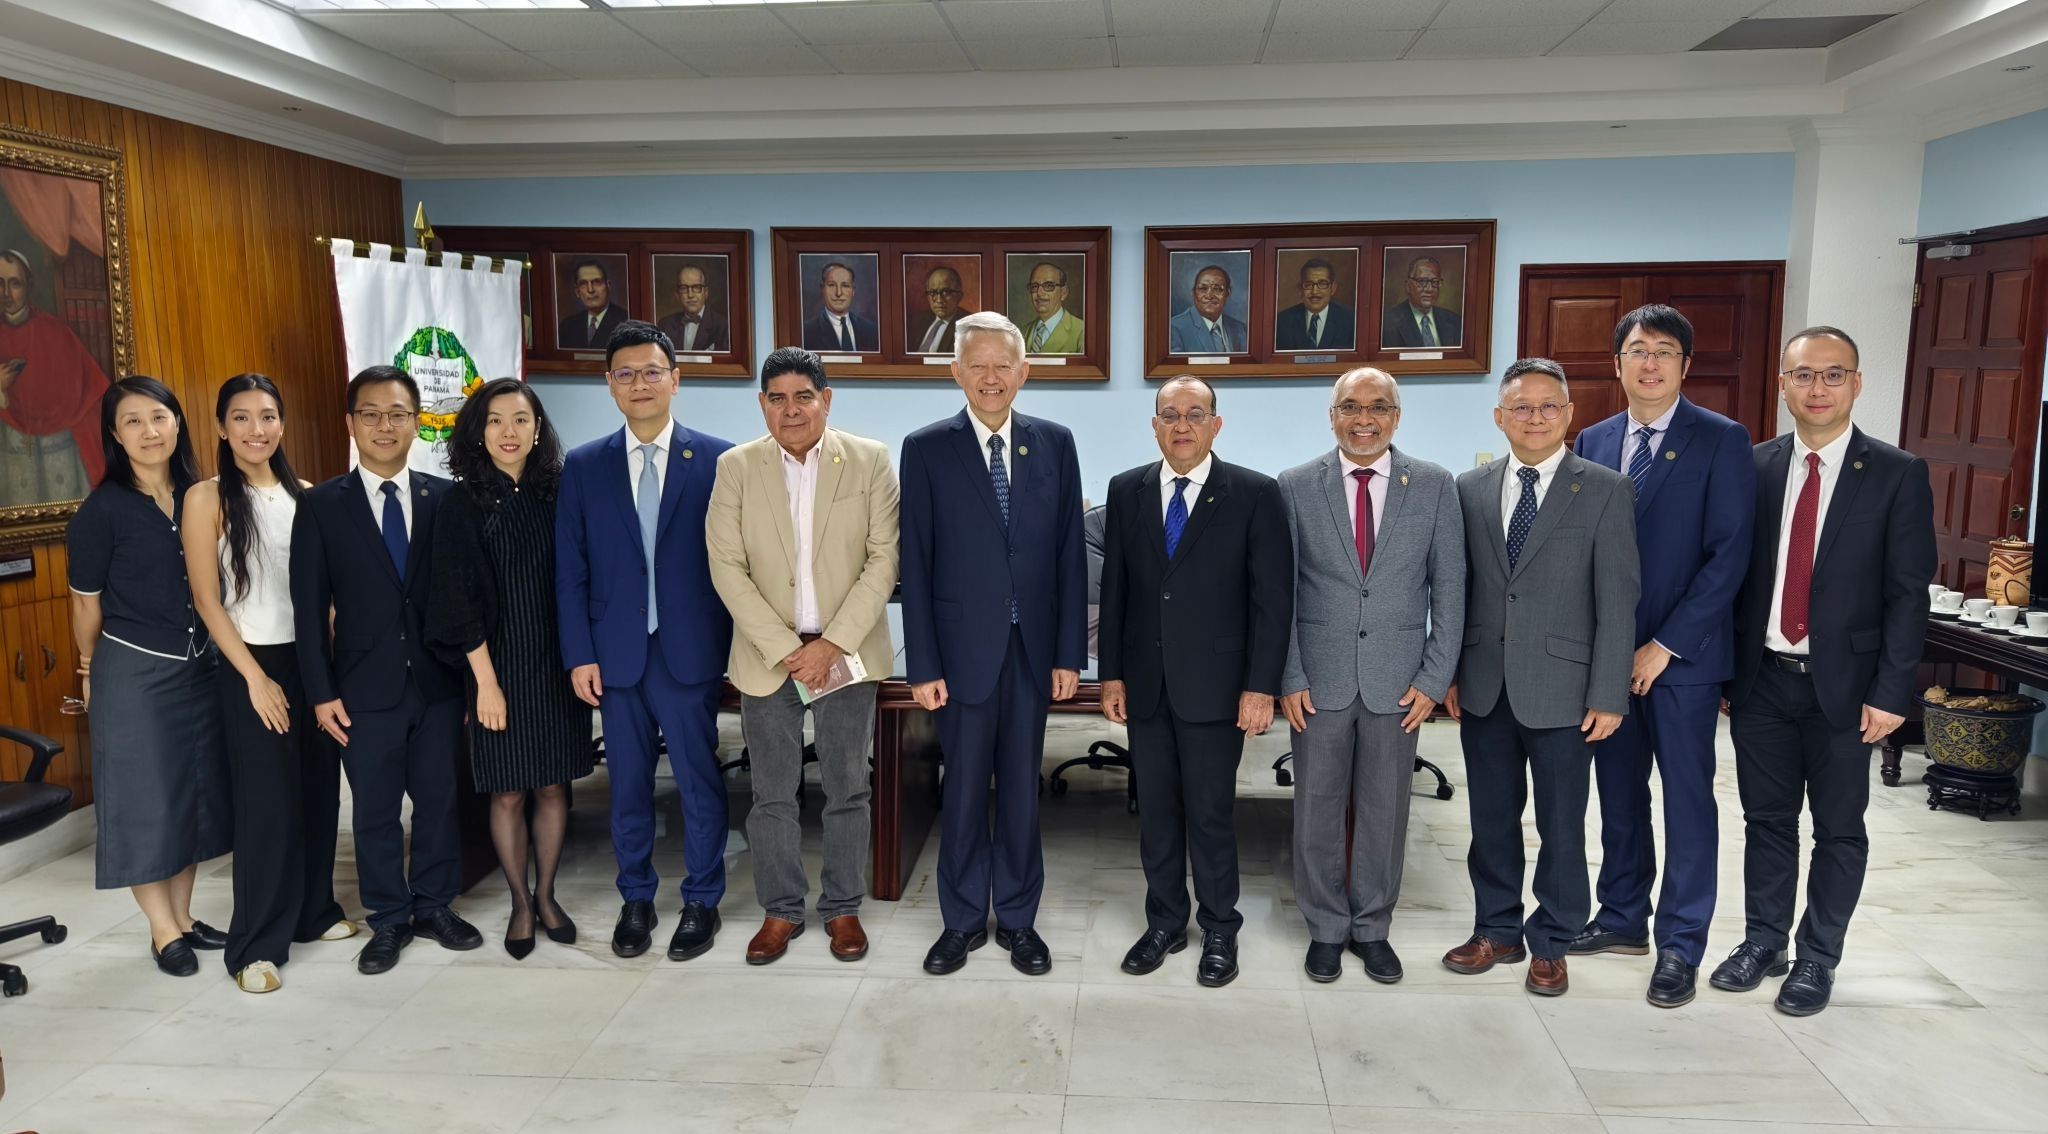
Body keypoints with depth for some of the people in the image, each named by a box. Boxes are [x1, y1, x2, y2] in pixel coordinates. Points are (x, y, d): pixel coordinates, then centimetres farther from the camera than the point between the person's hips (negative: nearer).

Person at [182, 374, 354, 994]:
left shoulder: (304, 494, 7)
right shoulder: (207, 498, -6)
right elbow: (206, 600, -8)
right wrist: (255, 677, -12)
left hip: (313, 659, 4)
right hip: (253, 665, -4)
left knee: (319, 791, 10)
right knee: (267, 803, -2)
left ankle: (315, 910, 27)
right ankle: (257, 944, 10)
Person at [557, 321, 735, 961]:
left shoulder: (717, 459, -2)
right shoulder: (584, 466, 5)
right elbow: (570, 570, 4)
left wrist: (738, 645, -4)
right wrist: (580, 656, -1)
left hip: (691, 651, -2)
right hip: (615, 652, 2)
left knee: (699, 781, 6)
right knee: (627, 785, 12)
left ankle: (702, 902, 23)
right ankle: (636, 900, 30)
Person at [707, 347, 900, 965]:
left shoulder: (870, 461, -2)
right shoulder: (736, 467, 0)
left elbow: (884, 559, -6)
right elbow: (727, 568, -4)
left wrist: (833, 645, -12)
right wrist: (785, 650, -12)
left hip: (848, 654, 0)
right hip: (766, 658, 1)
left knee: (848, 791, 9)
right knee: (773, 794, 9)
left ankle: (843, 909, 25)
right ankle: (781, 910, 25)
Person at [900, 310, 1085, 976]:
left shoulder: (1054, 444, 4)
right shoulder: (926, 449, -2)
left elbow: (1070, 554, 3)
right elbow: (916, 565, -3)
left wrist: (1069, 652, -1)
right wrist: (922, 665, -7)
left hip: (1034, 647, 2)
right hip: (963, 648, -1)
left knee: (1022, 788, 11)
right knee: (964, 790, 9)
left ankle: (1017, 919, 26)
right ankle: (963, 922, 25)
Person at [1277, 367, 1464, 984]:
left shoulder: (1434, 486, 1)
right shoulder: (1296, 487, -1)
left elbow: (1449, 588, 1)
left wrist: (1435, 678, -4)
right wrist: (1289, 676, -5)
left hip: (1398, 679, 1)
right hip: (1320, 677, 0)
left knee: (1384, 808, 10)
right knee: (1317, 808, 8)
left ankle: (1372, 927, 28)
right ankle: (1326, 927, 25)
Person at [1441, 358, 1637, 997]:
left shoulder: (1605, 491, -4)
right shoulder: (1471, 489, 6)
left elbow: (1617, 601, -7)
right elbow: (1458, 588, 9)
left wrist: (1608, 696, -10)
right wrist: (1450, 673, 5)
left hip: (1561, 689, -3)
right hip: (1484, 687, 3)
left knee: (1561, 826, 9)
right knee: (1491, 819, 14)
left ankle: (1550, 945, 26)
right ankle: (1497, 931, 30)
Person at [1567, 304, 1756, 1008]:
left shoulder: (1722, 442, -6)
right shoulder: (1592, 443, 8)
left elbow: (1728, 554, -11)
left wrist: (1665, 646, -14)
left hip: (1681, 654, -4)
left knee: (1687, 799, 4)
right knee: (1618, 792, 14)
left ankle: (1681, 945, 16)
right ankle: (1624, 919, 29)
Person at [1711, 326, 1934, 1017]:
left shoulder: (1897, 475, -4)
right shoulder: (1755, 468, 3)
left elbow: (1908, 593, -6)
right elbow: (1735, 573, 6)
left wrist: (1890, 693, -10)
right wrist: (1725, 670, 4)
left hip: (1843, 684, -2)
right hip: (1761, 678, 2)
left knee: (1839, 829, 9)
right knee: (1767, 820, 13)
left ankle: (1818, 958, 24)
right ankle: (1762, 943, 28)